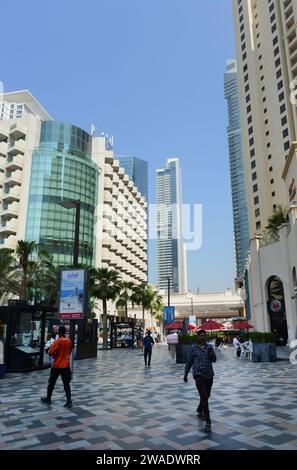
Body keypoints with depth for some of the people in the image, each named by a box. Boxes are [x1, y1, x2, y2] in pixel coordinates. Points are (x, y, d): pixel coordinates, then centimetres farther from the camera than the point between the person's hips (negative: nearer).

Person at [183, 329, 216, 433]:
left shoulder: (209, 346, 4)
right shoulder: (194, 348, -3)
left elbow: (214, 359, 2)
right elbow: (189, 362, 5)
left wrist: (211, 354, -20)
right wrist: (185, 374, 11)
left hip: (209, 374, 4)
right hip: (199, 374, -4)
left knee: (207, 395, 19)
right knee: (204, 397, -12)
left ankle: (199, 411, 46)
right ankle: (208, 422, -9)